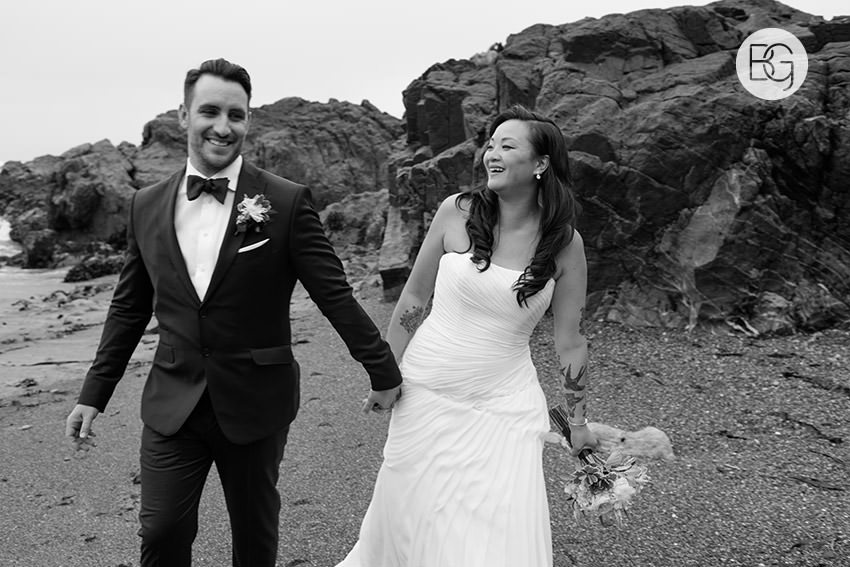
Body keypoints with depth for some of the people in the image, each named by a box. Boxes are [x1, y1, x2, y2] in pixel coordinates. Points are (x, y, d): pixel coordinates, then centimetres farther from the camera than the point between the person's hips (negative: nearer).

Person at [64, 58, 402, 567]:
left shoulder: (287, 202, -10)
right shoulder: (147, 206, 3)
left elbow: (335, 295, -7)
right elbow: (129, 309, 10)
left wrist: (384, 372, -2)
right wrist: (94, 394, 11)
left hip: (255, 404, -2)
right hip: (172, 404, 3)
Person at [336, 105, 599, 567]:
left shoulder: (565, 242, -5)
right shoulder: (456, 212, -5)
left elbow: (569, 341, 2)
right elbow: (414, 298, 3)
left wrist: (578, 424, 7)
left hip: (504, 407, 0)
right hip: (426, 395, 0)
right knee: (410, 519, 12)